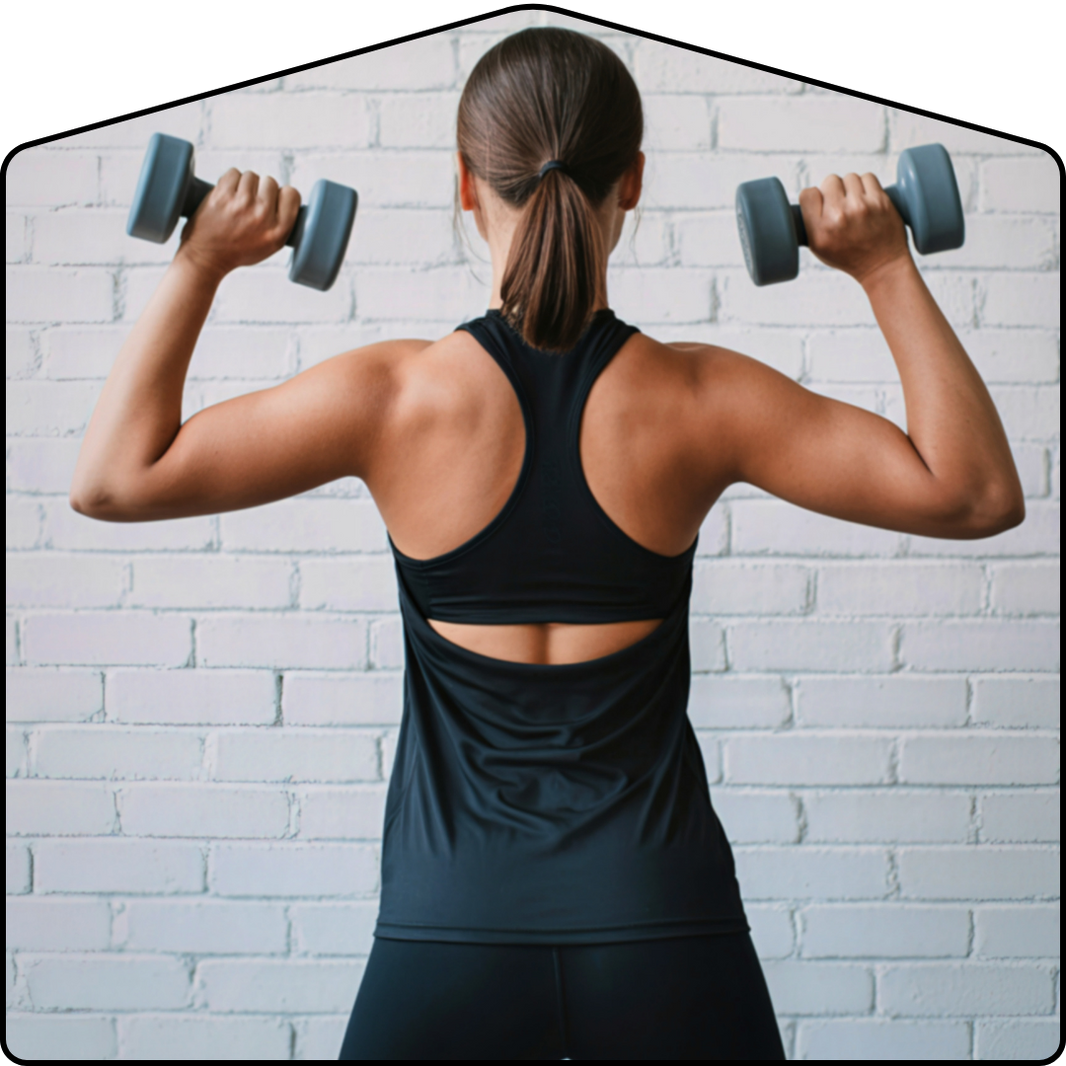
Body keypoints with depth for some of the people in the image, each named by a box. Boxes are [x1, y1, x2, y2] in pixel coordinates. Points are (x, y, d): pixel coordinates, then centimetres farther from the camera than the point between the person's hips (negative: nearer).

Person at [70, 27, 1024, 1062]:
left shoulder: (396, 397, -10)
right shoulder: (698, 398, -9)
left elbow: (111, 478, -5)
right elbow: (978, 492, -3)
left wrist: (199, 262, 2)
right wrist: (887, 268, 1)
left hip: (450, 937, 0)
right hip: (662, 920, 1)